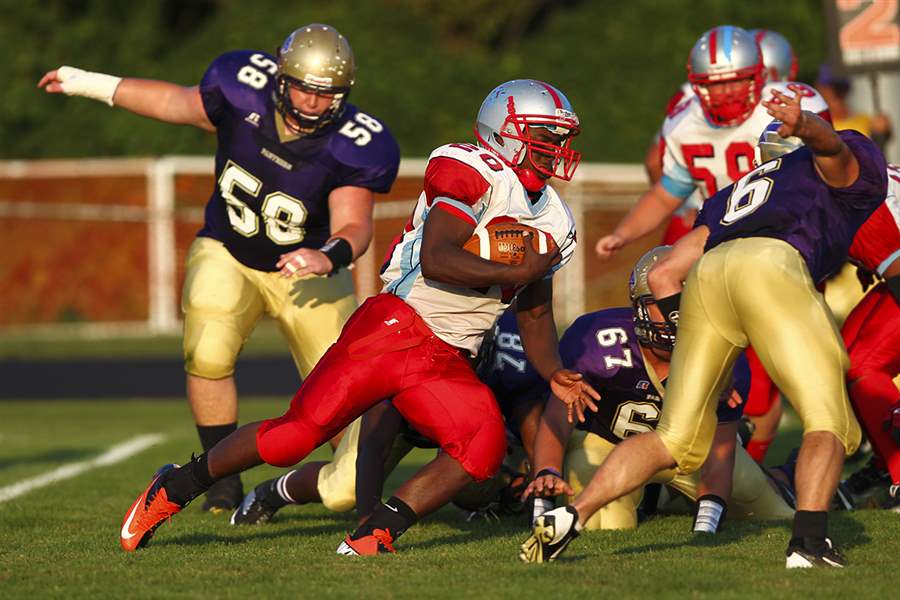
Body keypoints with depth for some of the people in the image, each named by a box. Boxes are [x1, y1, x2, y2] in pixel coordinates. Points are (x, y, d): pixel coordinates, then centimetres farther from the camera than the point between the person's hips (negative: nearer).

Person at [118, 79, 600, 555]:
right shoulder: (472, 173, -9)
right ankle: (174, 489, 9)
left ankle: (369, 540, -14)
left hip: (446, 364, 7)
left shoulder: (554, 222, 15)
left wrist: (555, 375, 4)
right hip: (395, 329, -7)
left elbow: (535, 318, 20)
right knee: (299, 431, -12)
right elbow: (435, 260, -22)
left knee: (484, 447, -19)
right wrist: (514, 273, -18)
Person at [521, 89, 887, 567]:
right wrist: (804, 126, -22)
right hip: (772, 264, -5)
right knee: (829, 423, -1)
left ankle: (570, 517, 1)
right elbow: (831, 148, 1)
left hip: (704, 276, 5)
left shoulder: (738, 192, 40)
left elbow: (662, 276, 31)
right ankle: (809, 541, -21)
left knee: (676, 441, 12)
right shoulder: (856, 167, 27)